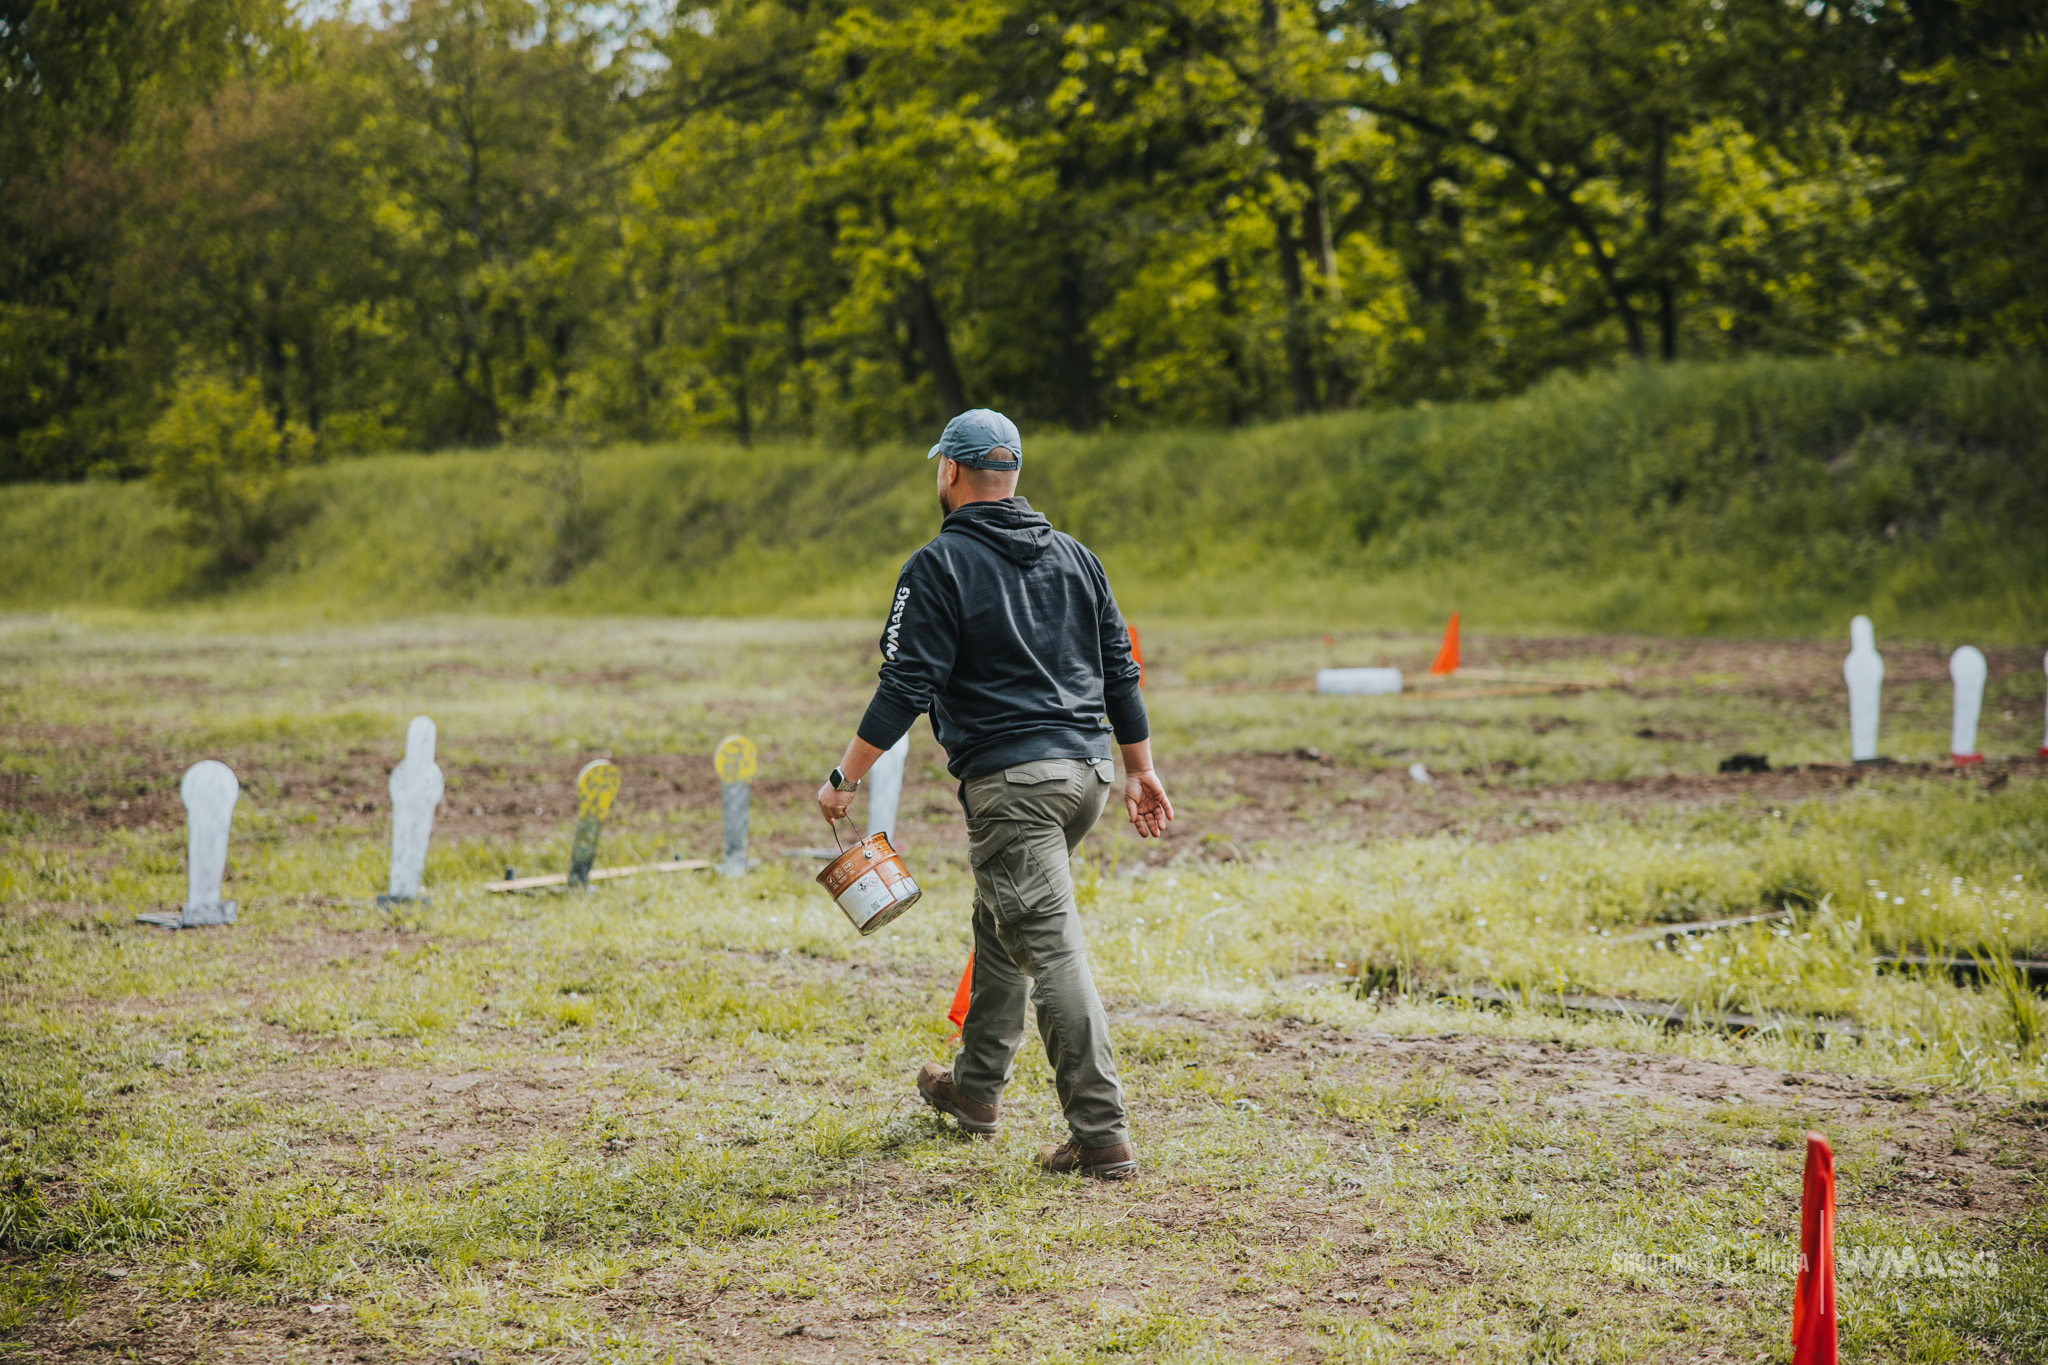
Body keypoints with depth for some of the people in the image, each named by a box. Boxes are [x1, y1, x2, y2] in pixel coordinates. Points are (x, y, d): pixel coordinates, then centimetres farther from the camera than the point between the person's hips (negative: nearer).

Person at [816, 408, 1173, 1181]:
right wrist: (1140, 770, 21)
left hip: (1010, 781, -7)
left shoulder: (940, 566, -6)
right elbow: (1119, 669, 16)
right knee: (1000, 916, 24)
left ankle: (1102, 1137, -14)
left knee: (1051, 946, -10)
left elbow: (906, 687, -11)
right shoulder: (1074, 557, 15)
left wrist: (844, 780, -6)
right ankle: (976, 1088, 35)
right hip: (1087, 770, 8)